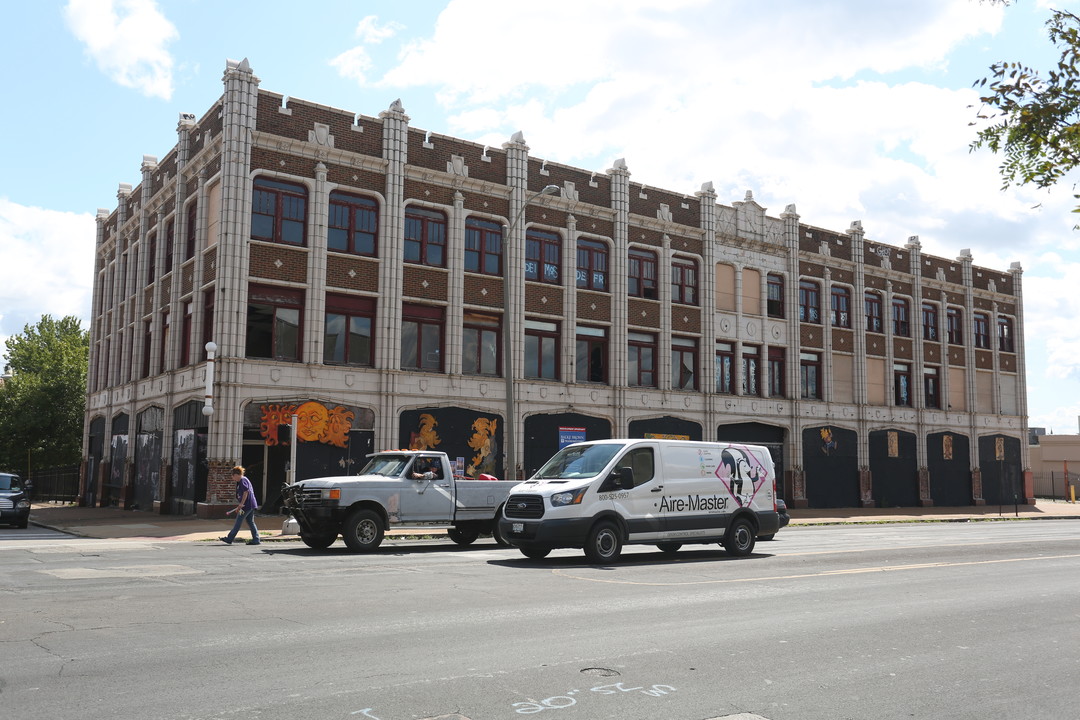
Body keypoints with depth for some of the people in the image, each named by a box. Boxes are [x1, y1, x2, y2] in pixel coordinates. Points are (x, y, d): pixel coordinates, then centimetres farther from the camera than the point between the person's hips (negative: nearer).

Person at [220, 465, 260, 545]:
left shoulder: (243, 480, -10)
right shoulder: (243, 480, 21)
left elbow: (246, 492, -21)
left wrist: (241, 504, -19)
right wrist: (239, 507, 29)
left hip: (247, 505, -10)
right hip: (251, 505, 10)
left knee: (238, 522, -2)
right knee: (250, 522, 9)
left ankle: (229, 539, 4)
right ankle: (256, 539, 7)